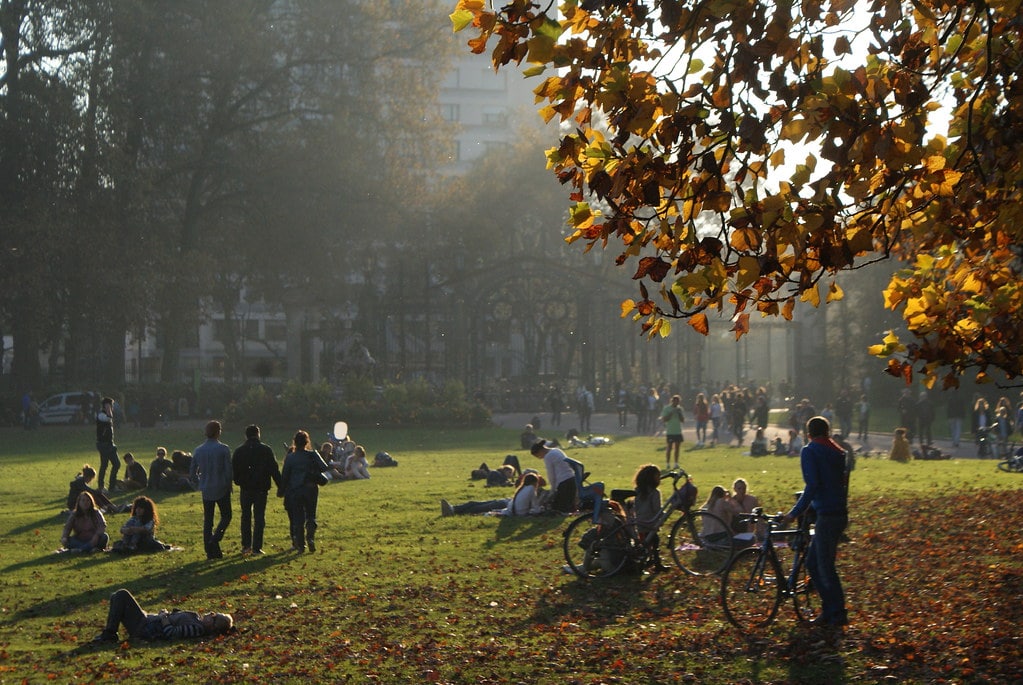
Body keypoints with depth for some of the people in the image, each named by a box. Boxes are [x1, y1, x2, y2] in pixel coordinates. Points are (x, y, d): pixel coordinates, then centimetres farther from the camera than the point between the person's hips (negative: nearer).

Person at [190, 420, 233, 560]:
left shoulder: (198, 450, 3)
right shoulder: (223, 449, -10)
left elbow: (192, 473, 7)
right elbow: (229, 471, -10)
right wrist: (228, 484, 6)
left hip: (206, 490, 4)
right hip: (222, 489, -4)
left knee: (207, 520, 9)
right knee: (226, 516, 10)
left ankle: (211, 551, 7)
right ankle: (215, 539, -14)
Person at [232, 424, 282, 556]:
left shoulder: (239, 451, 2)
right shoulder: (266, 450, -5)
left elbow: (234, 471, 6)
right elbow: (275, 470, -6)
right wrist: (280, 486, -1)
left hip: (245, 489, 2)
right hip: (261, 488, -2)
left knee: (246, 516, 15)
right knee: (259, 517, 2)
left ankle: (246, 546, 14)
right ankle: (256, 547, -2)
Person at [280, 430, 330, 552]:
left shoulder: (290, 457, -4)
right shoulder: (313, 455, -4)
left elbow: (284, 476, -1)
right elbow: (324, 468, -10)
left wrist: (281, 490, 10)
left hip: (294, 491, 0)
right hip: (311, 490, 0)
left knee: (298, 518, 7)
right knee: (311, 516, 12)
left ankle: (300, 544, 3)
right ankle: (310, 537, -11)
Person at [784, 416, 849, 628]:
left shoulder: (810, 452, -7)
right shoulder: (836, 452, 16)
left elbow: (812, 485, -17)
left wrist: (795, 512, -12)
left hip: (827, 515, -8)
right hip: (840, 513, 8)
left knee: (825, 567, -2)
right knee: (812, 563, 15)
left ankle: (838, 614, 2)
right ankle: (829, 611, 17)